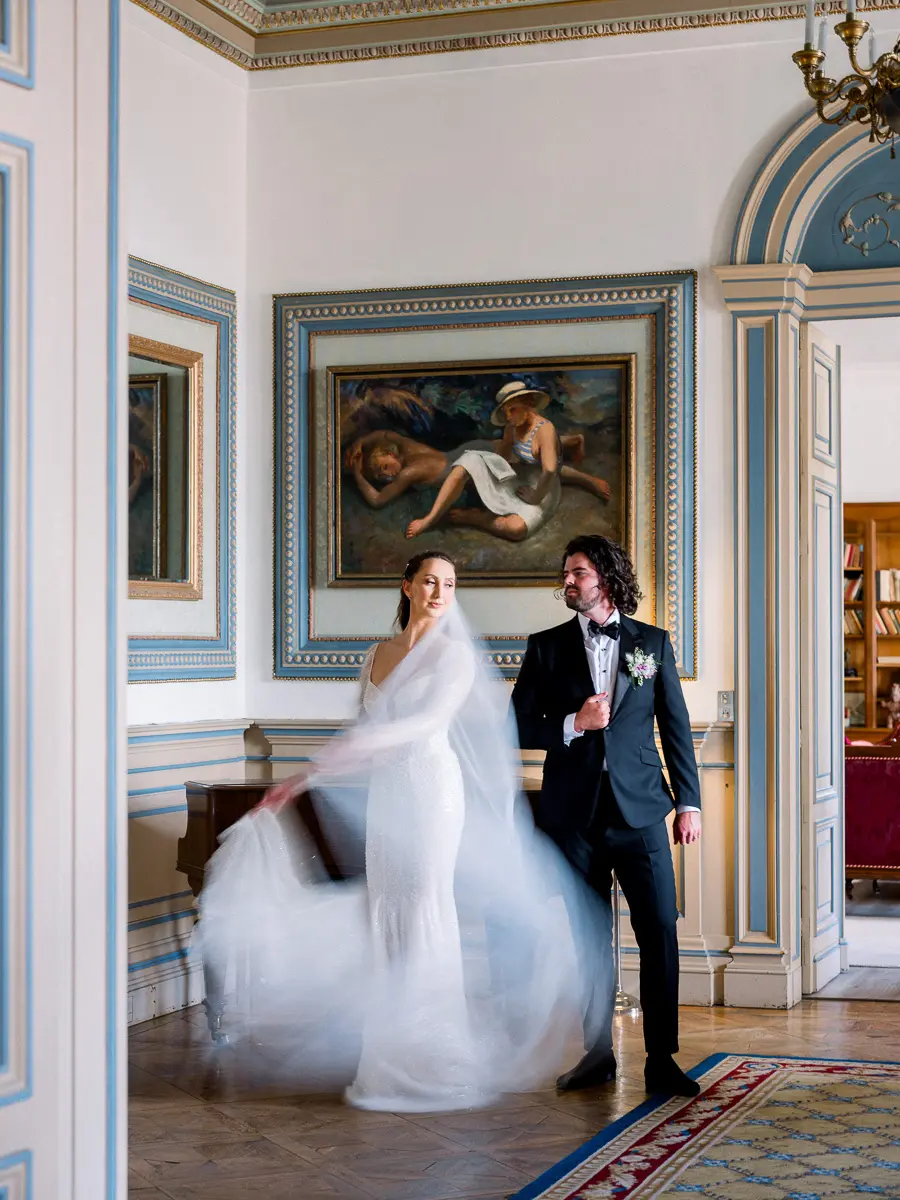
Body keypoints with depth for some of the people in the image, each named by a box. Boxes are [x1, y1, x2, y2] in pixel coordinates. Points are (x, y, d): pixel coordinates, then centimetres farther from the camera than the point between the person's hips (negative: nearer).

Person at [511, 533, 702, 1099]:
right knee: (589, 938, 7)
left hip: (640, 812, 0)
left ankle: (662, 1061, 3)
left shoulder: (653, 643, 7)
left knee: (660, 932, -4)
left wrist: (689, 802, 4)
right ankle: (597, 1056, 17)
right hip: (575, 814, 1)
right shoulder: (547, 647, 6)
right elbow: (519, 726, 5)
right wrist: (572, 725, -12)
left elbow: (676, 726, 8)